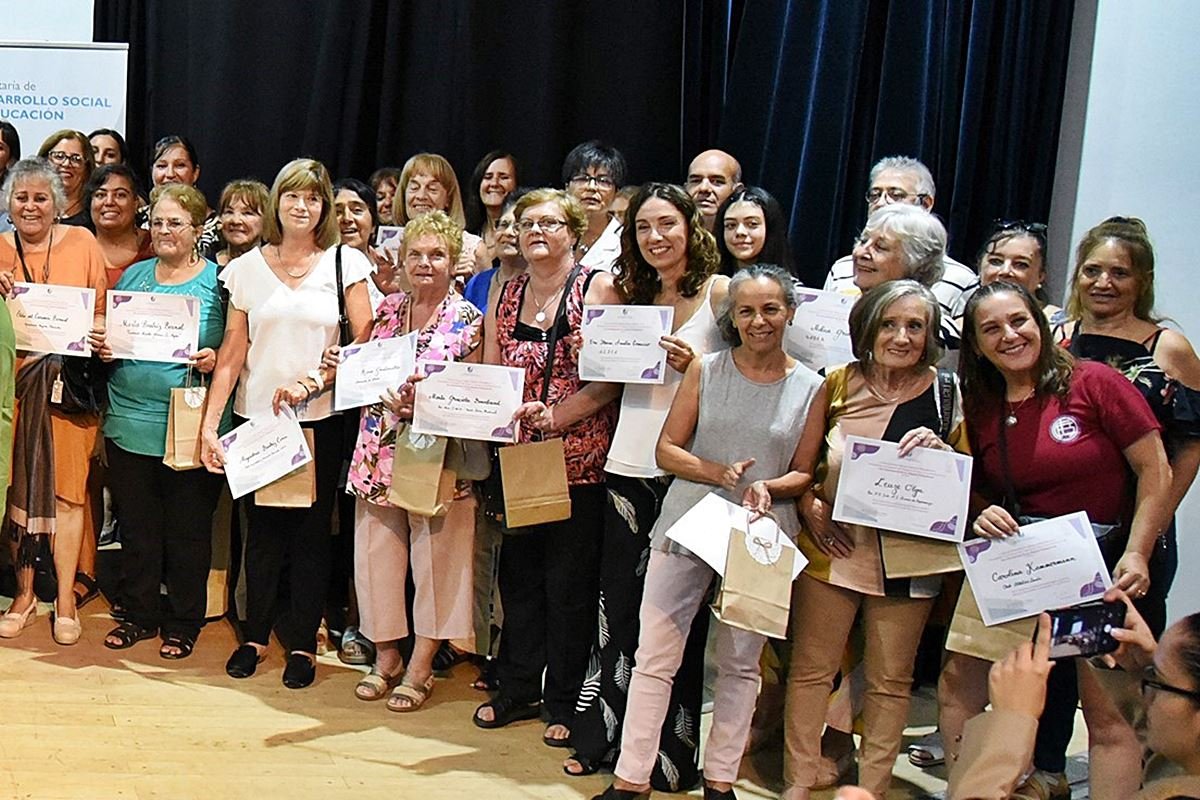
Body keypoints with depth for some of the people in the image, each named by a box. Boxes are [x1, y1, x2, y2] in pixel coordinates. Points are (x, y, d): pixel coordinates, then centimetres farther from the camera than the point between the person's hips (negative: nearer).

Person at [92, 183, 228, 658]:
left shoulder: (218, 280, -2)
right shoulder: (133, 276, 11)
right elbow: (109, 335, 20)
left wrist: (215, 360, -20)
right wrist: (103, 348, -2)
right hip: (129, 422, 4)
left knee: (188, 530, 7)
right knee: (136, 526, 13)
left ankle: (183, 623, 21)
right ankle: (138, 615, 28)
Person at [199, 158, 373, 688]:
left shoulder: (345, 262, 1)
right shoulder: (247, 268, 6)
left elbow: (365, 342, -3)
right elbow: (232, 353, 4)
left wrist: (313, 380, -15)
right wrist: (210, 423, -3)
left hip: (320, 420, -1)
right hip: (256, 418, 2)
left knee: (310, 533, 5)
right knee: (262, 530, 9)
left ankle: (302, 643, 16)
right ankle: (255, 634, 24)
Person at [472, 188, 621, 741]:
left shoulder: (598, 288, -5)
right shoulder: (506, 296, 11)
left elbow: (610, 378, -13)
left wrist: (555, 415, -22)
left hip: (579, 462, -5)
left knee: (569, 585, 3)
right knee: (518, 576, 13)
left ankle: (564, 704, 17)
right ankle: (517, 690, 29)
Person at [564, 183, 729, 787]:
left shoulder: (720, 291, -2)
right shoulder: (631, 295, 13)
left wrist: (694, 365, -18)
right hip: (629, 467, 5)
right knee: (620, 608, 11)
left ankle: (671, 752, 15)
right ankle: (605, 737, 24)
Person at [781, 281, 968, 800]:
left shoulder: (946, 393, -3)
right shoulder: (838, 384, 0)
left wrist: (940, 450, -17)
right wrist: (809, 508, -6)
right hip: (832, 548, 1)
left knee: (890, 680, 9)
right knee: (811, 669, 6)